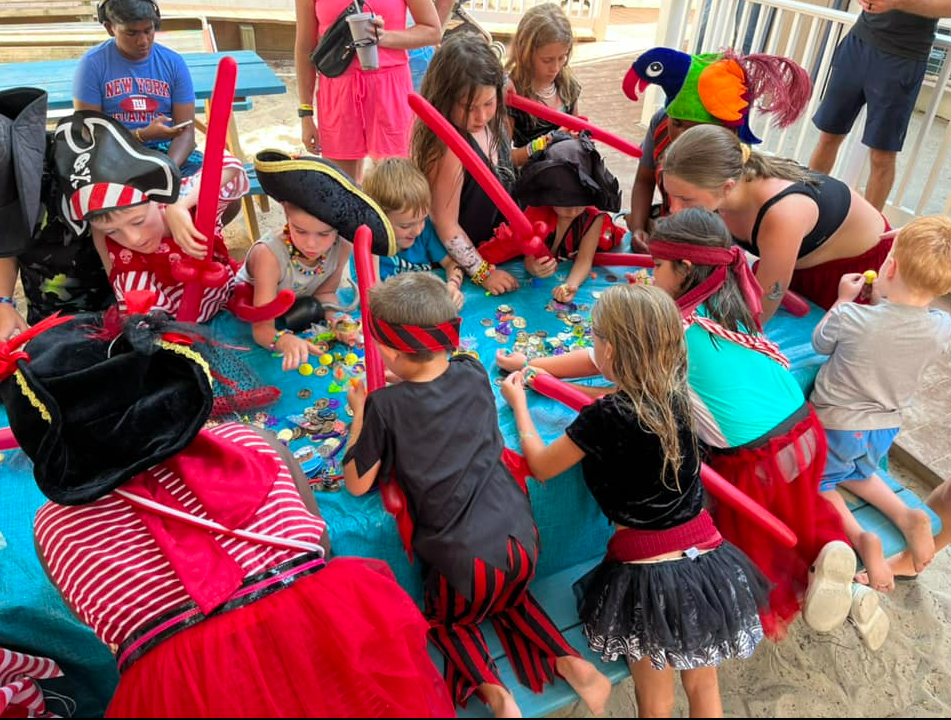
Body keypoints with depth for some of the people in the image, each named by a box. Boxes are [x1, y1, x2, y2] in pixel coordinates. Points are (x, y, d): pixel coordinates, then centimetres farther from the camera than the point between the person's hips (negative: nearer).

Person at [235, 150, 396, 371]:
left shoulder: (342, 247, -25)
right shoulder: (269, 254, -37)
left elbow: (325, 293, -7)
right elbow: (262, 328, -37)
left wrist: (335, 317, -28)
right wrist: (285, 341, -59)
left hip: (295, 308, 5)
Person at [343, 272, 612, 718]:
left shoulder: (385, 407, -15)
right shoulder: (474, 374, -2)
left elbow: (357, 484, -4)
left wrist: (359, 414, 6)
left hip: (461, 557, -4)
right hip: (518, 537, 4)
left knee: (448, 618, 27)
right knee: (509, 597, 34)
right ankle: (570, 663, 18)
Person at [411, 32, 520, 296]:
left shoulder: (493, 125, -5)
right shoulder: (449, 148, -29)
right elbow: (446, 224, -22)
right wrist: (483, 273, -17)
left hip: (500, 245, 7)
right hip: (460, 264, -7)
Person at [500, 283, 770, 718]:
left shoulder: (605, 418, -20)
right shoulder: (673, 390, -3)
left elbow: (540, 466, -5)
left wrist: (519, 404, 11)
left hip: (649, 573, -5)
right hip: (706, 561, 6)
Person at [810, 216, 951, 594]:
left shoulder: (850, 318, -31)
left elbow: (820, 343, -7)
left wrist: (843, 300, 3)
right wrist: (881, 301, 1)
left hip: (836, 424, -5)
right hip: (885, 429, 5)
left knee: (820, 479, 17)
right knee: (858, 473, 31)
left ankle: (860, 538, -7)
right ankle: (907, 516, 9)